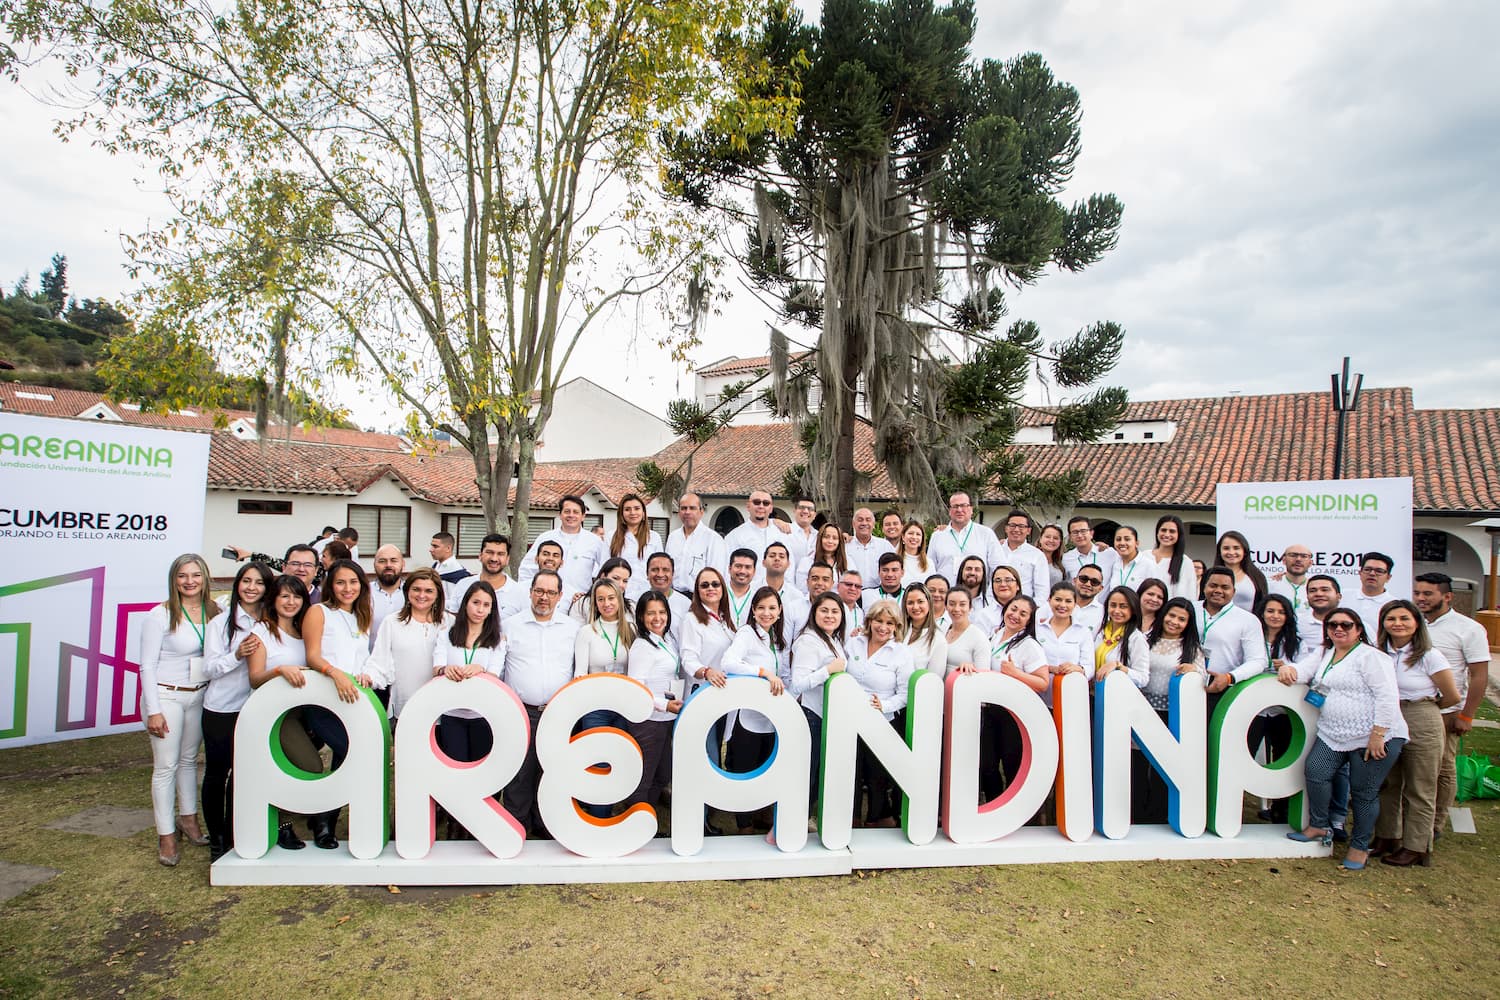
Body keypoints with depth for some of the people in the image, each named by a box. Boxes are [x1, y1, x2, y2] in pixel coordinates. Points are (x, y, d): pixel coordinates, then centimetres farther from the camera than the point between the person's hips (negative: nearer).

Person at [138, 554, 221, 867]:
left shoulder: (215, 614, 1)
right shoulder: (160, 615, -11)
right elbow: (147, 665, -10)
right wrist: (153, 711, -13)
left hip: (200, 696, 4)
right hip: (166, 696, -4)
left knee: (189, 759, 17)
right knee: (166, 765, 1)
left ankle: (188, 818, 33)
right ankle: (166, 836, 11)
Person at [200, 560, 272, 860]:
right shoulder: (221, 622, -4)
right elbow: (209, 668, -8)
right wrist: (238, 655, -23)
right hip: (220, 709, -2)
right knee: (216, 772, 8)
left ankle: (233, 835, 24)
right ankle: (216, 838, 22)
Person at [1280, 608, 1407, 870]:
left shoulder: (1369, 656, -10)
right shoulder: (1325, 655, 15)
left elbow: (1387, 696, -16)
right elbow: (1303, 671, 9)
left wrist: (1377, 735, -20)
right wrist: (1288, 669, -17)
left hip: (1373, 738, -6)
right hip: (1333, 735, 6)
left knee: (1364, 792, 3)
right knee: (1316, 771, -10)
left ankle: (1360, 847, 20)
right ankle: (1319, 826, 9)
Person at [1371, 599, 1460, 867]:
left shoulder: (1429, 657, -10)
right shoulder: (1377, 653, 2)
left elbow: (1452, 697, -2)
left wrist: (1422, 707, 9)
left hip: (1422, 726, -5)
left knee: (1419, 790, 5)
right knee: (1387, 784, 14)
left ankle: (1415, 848, 14)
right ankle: (1387, 837, 26)